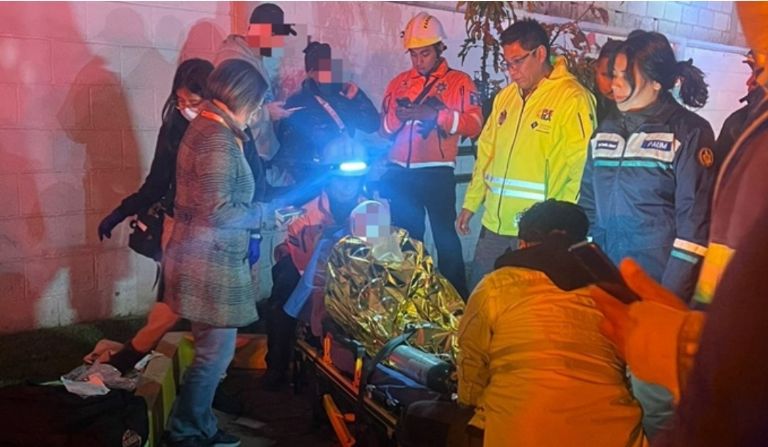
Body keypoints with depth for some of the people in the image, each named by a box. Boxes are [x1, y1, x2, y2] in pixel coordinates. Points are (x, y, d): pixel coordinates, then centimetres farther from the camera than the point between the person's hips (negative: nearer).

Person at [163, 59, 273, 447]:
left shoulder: (206, 126, 13)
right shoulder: (217, 138, -18)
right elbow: (219, 211, -23)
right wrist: (266, 212, -11)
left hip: (205, 258, 10)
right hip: (212, 262, -10)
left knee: (212, 350, 18)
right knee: (216, 352, 2)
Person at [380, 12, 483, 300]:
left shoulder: (459, 81, 2)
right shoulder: (399, 82, 13)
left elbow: (475, 124, -11)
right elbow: (384, 129, 10)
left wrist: (436, 114, -21)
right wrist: (397, 115, -12)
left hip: (437, 173, -4)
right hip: (399, 174, 4)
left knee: (445, 236, 0)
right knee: (405, 236, 13)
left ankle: (457, 297, 11)